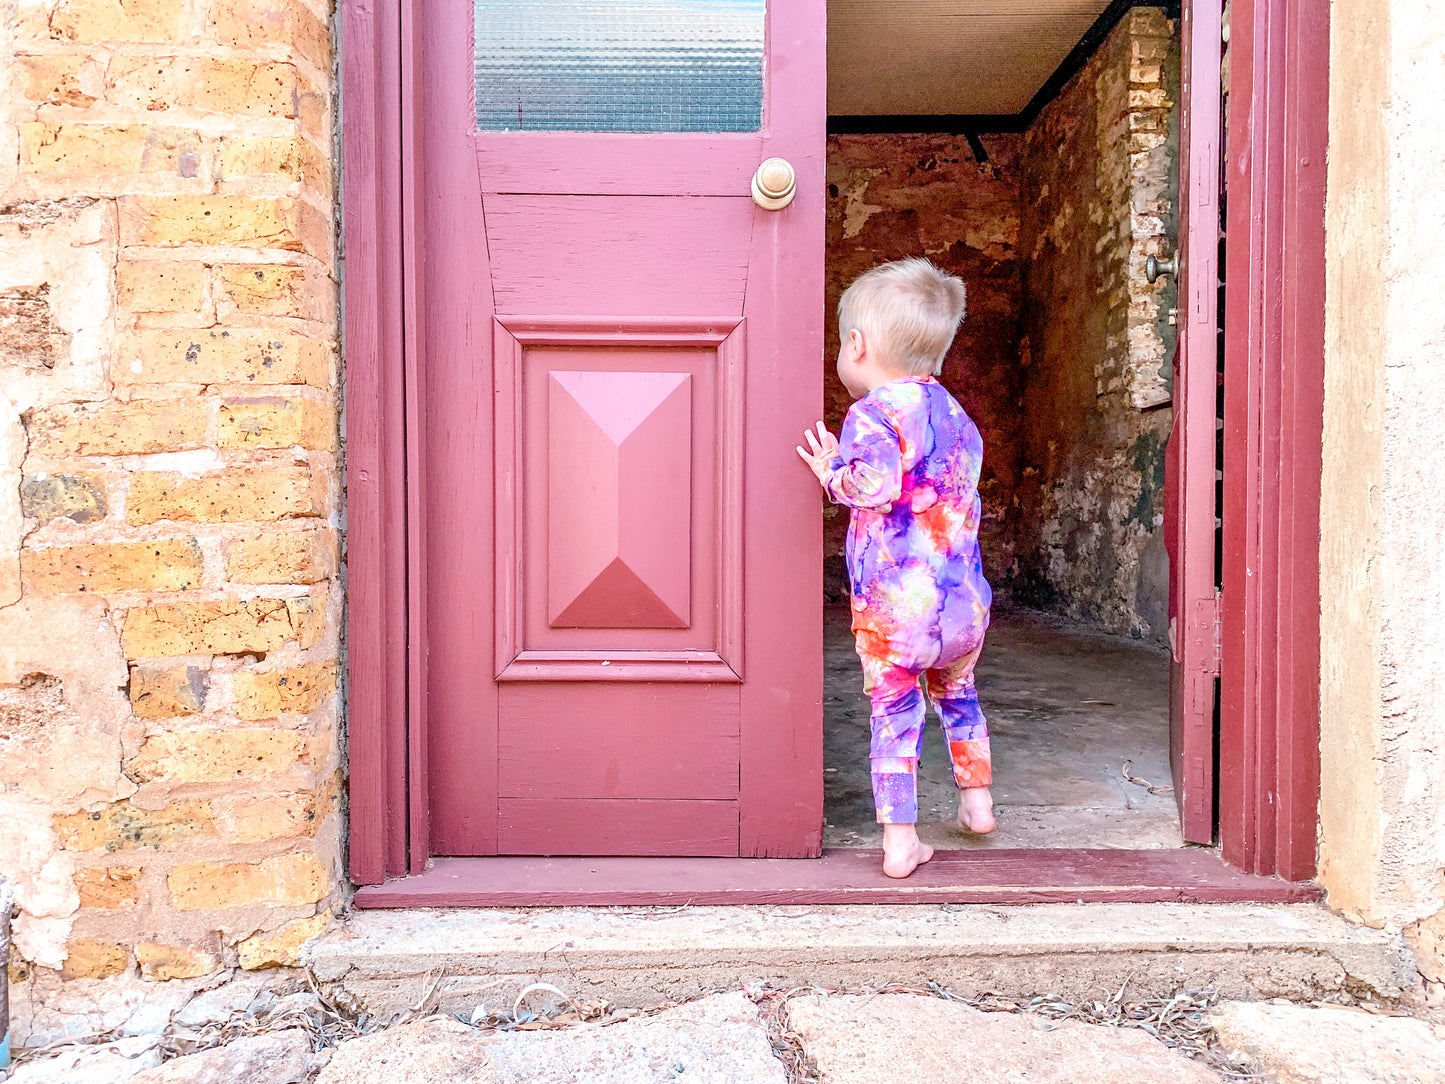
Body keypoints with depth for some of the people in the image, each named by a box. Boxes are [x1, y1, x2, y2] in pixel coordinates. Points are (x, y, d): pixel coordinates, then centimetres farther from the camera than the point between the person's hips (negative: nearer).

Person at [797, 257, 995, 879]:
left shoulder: (874, 411, -11)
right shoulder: (955, 415, 13)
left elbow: (876, 483, -26)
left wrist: (832, 474, -8)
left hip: (892, 600, -7)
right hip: (963, 597, 7)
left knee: (893, 714, 3)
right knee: (956, 693, 27)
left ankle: (900, 840, 6)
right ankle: (977, 801, 38)